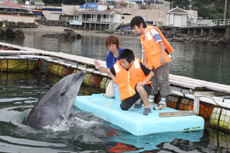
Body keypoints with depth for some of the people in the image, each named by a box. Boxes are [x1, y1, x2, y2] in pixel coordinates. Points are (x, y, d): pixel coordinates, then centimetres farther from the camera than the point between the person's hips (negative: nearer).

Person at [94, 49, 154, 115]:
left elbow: (151, 73, -14)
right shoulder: (117, 67, -12)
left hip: (142, 88, -5)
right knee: (124, 107, 0)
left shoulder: (137, 64, -19)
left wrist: (144, 82, -27)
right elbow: (108, 70, 5)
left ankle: (147, 107, -21)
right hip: (129, 92, 5)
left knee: (139, 87, -39)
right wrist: (100, 67, -12)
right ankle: (139, 100, 25)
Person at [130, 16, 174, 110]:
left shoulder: (152, 30, -7)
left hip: (161, 60, -8)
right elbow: (144, 51, 19)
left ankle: (163, 102, -1)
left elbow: (160, 42, -14)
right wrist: (145, 63, 17)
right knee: (153, 81, 15)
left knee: (162, 80, -4)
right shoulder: (142, 37, 16)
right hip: (152, 62, 8)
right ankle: (151, 99, 25)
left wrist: (163, 55, -21)